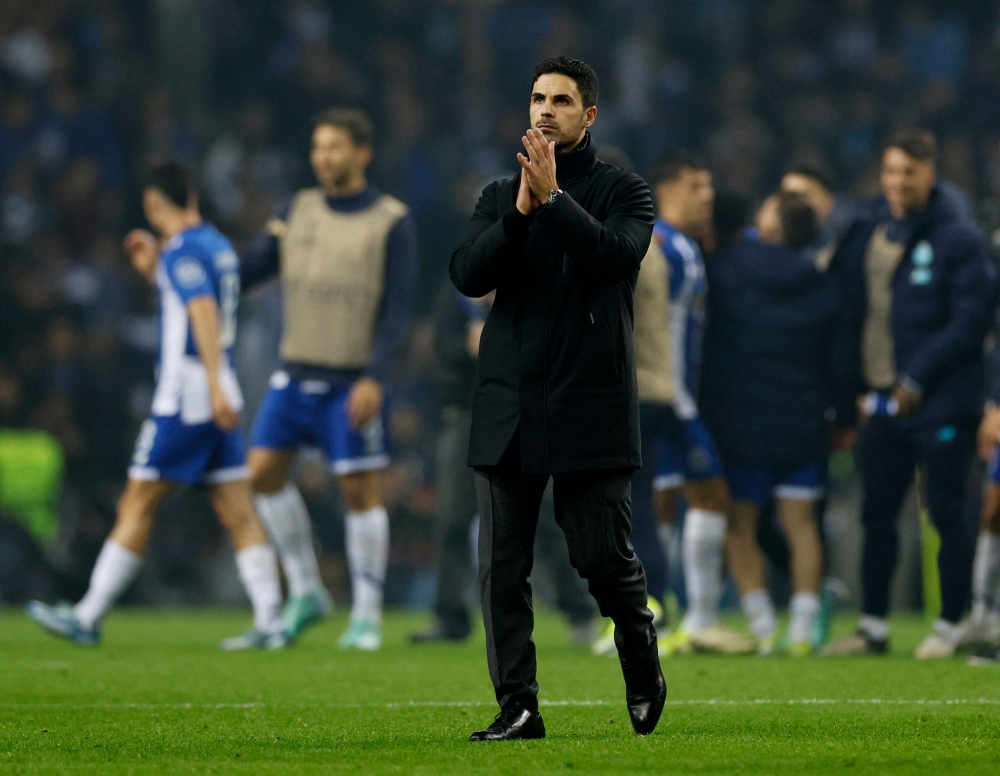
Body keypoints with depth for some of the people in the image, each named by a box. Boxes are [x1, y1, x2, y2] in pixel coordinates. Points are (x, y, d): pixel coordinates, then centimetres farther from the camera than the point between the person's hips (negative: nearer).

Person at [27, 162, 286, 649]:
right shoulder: (218, 245, 16)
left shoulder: (183, 251, -11)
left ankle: (87, 618, 2)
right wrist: (153, 272, 27)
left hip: (183, 398, -8)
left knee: (137, 504, -3)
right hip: (218, 401, 8)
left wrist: (215, 386, -32)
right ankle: (270, 623, -5)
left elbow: (204, 315, -24)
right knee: (238, 513, 3)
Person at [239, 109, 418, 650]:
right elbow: (246, 273, 8)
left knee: (361, 490, -4)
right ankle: (305, 594, 11)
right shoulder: (300, 211, 7)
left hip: (353, 382, -5)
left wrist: (374, 378, -20)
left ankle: (367, 618, 4)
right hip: (296, 374, 5)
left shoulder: (392, 223, -6)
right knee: (264, 472, -3)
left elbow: (398, 309, -10)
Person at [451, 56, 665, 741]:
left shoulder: (622, 191, 4)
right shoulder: (502, 195, 14)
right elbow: (468, 275, -1)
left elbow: (617, 254, -15)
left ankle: (643, 661, 26)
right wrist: (520, 214, -15)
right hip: (509, 404, 3)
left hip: (590, 403, -3)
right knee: (502, 568, -2)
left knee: (603, 557, -2)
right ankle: (518, 707, 1)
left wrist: (554, 198, -20)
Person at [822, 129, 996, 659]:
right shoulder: (869, 233, 11)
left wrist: (916, 378, -16)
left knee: (947, 515, 0)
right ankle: (873, 628, 16)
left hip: (941, 402, -6)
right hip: (884, 399, 6)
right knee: (877, 515, 9)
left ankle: (949, 627, 7)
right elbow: (854, 309, 15)